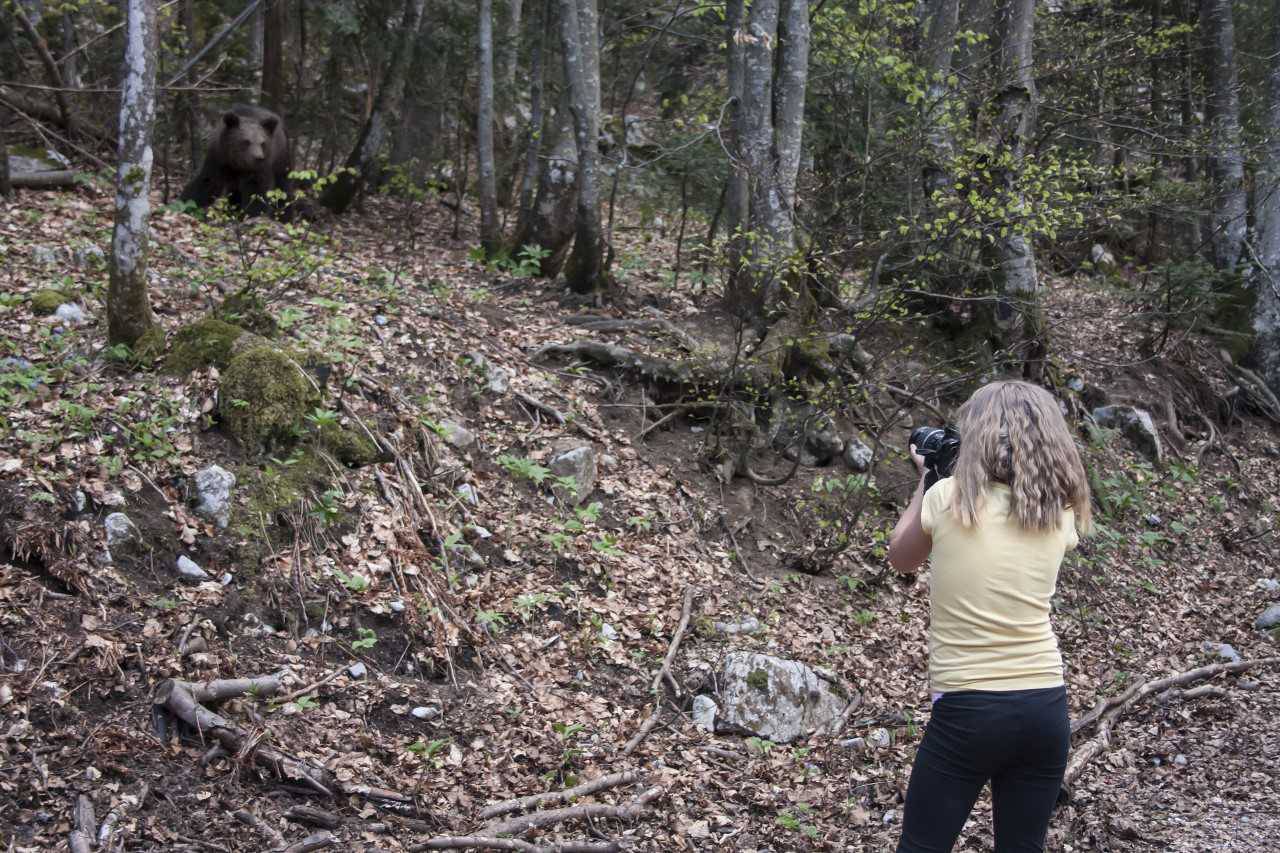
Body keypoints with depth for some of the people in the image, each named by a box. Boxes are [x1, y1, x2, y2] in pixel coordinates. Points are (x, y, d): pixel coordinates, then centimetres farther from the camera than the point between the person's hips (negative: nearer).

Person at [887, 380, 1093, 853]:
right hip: (1046, 708, 4)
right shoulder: (1060, 514, 2)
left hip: (966, 710, -4)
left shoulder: (947, 497, -8)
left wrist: (925, 481, 16)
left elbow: (900, 559, 10)